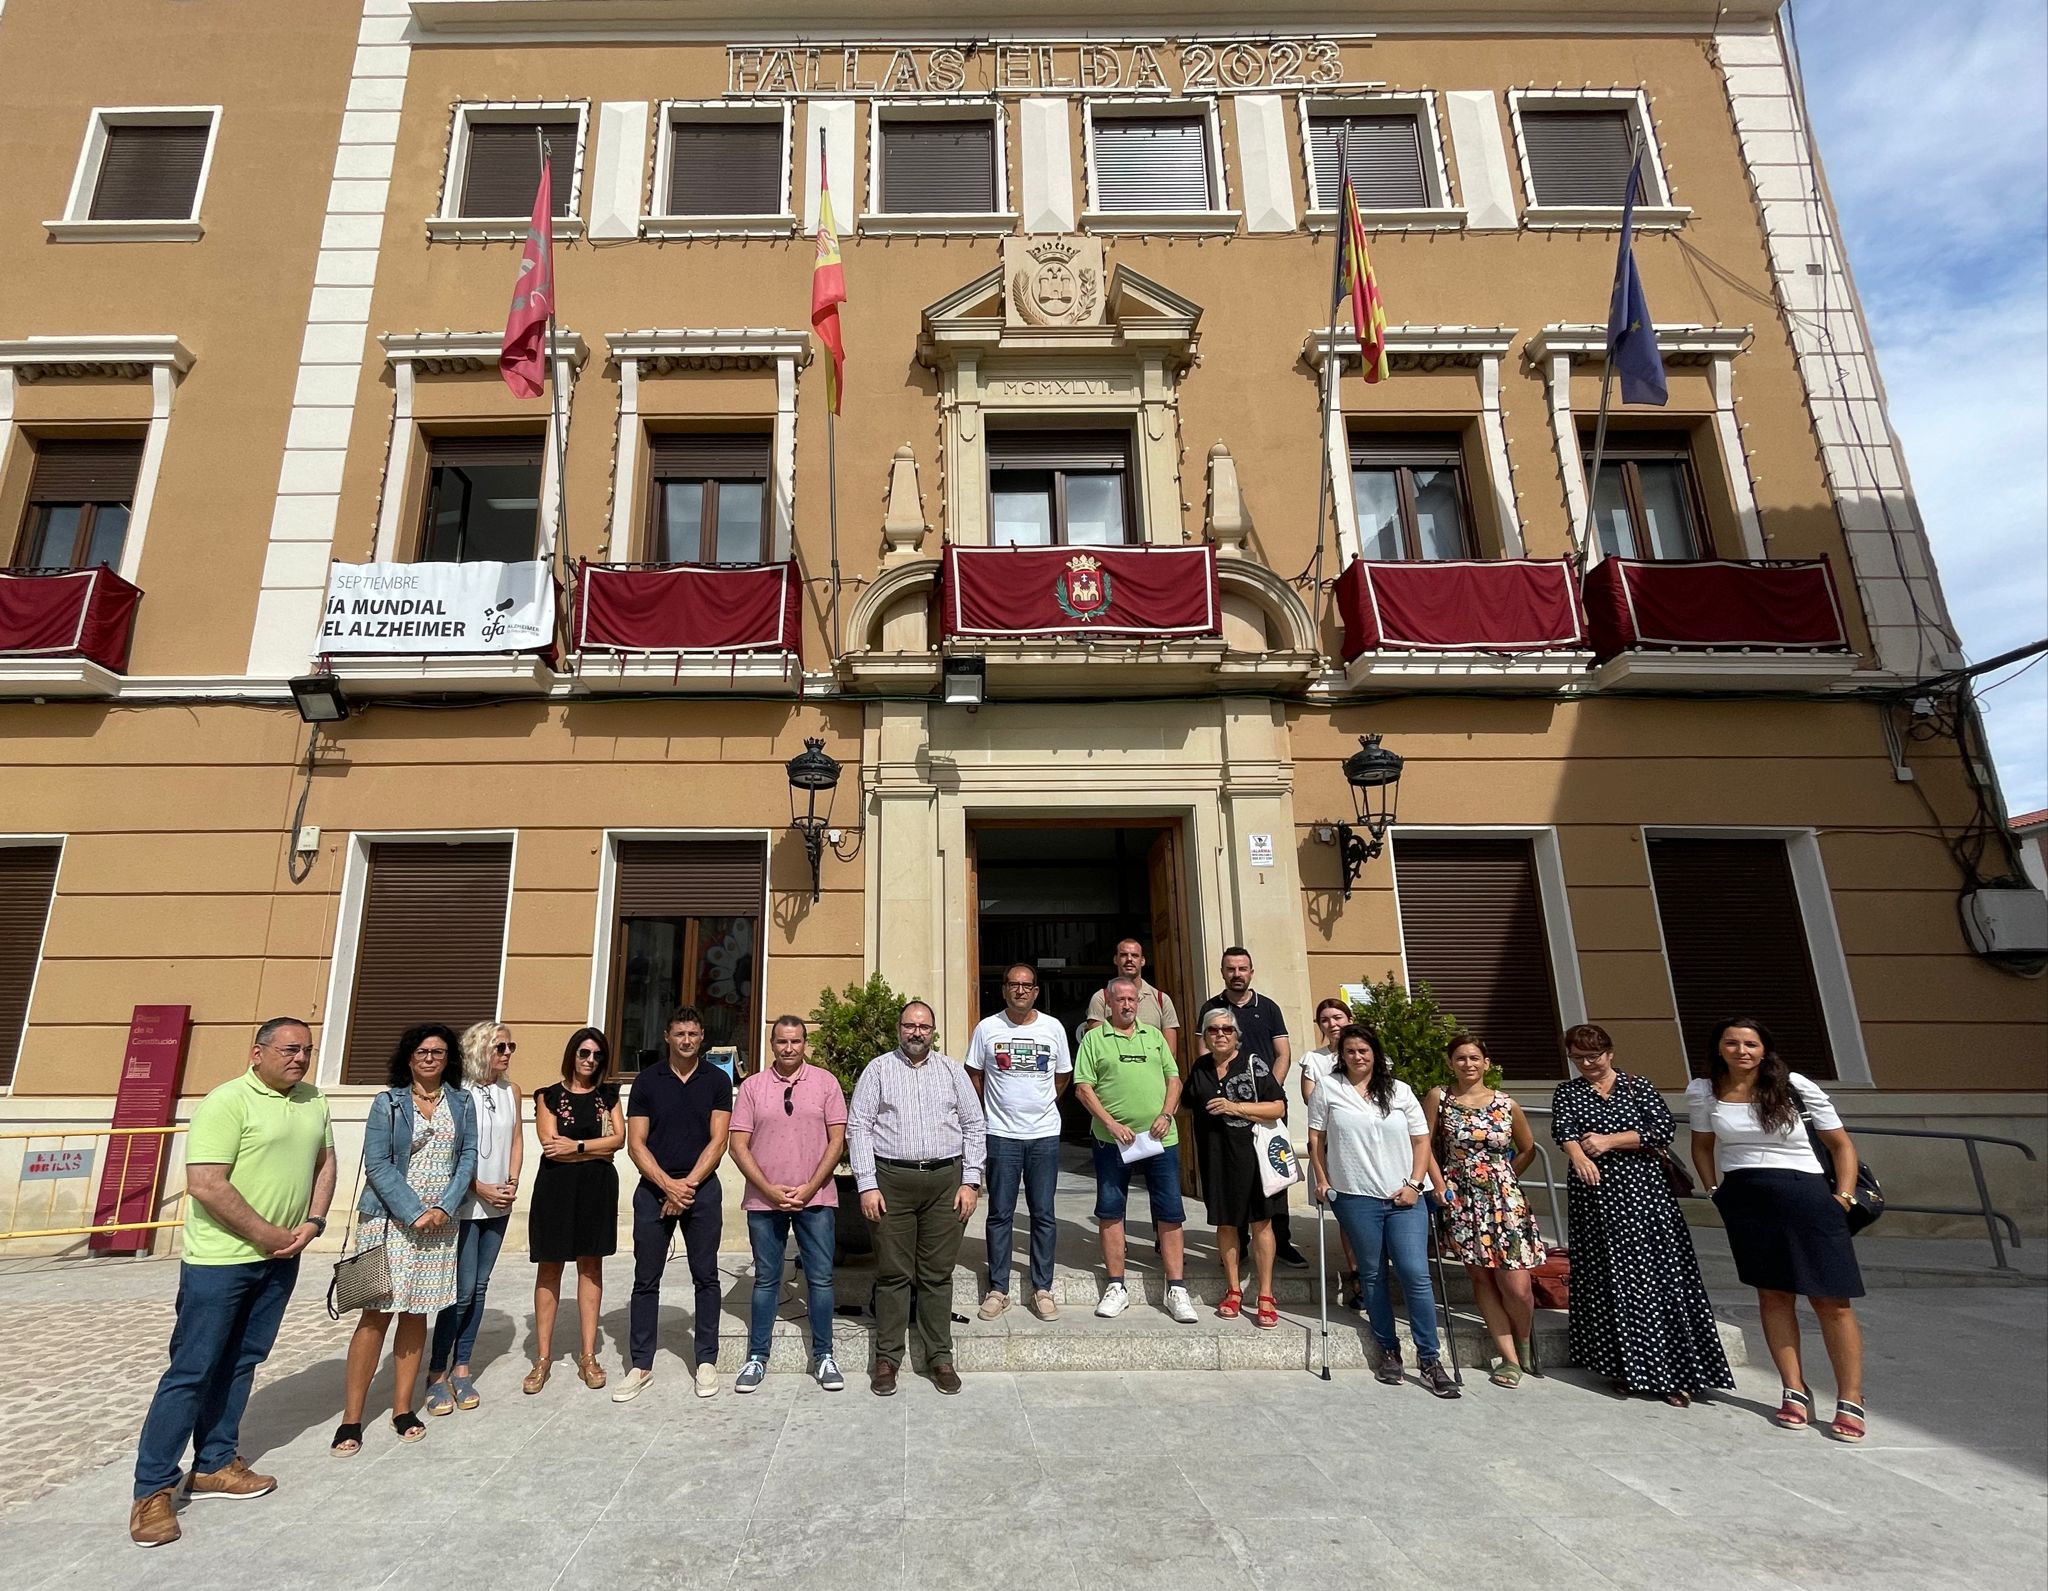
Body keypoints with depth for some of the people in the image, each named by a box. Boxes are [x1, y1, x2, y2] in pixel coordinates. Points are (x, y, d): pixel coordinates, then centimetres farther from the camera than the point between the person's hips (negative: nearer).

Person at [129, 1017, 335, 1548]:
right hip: (220, 1260, -6)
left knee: (239, 1364, 16)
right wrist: (269, 1235, -16)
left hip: (280, 1261, 6)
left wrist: (312, 1222, -1)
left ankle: (215, 1465, 29)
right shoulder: (226, 1102, -17)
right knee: (191, 1371, 2)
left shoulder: (314, 1101, 5)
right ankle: (153, 1489, 15)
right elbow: (205, 1185, -21)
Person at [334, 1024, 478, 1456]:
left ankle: (403, 1408, 20)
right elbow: (377, 1164, -7)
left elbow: (468, 1156, 5)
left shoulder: (461, 1103, 7)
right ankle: (351, 1418, 8)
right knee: (376, 1314, -2)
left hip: (440, 1221, 3)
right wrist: (414, 1213, -14)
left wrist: (446, 1207, -8)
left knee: (416, 1313, 9)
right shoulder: (387, 1103, -2)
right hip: (390, 1220, -3)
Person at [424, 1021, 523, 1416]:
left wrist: (512, 1183, -2)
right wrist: (481, 1189, -13)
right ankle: (437, 1373, 11)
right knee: (462, 1290, -4)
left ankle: (461, 1369, 19)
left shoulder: (511, 1093, 7)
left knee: (479, 1287, 10)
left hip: (500, 1205, 5)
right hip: (465, 1204, -5)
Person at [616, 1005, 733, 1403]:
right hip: (653, 1188, 1)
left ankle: (706, 1360, 17)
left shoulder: (717, 1080, 1)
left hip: (702, 1188, -1)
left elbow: (717, 1141, -3)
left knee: (705, 1277, 5)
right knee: (646, 1279, 6)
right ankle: (641, 1366, 18)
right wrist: (668, 1184, -12)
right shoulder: (647, 1082, 3)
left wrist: (688, 1184, -12)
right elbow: (636, 1144, -1)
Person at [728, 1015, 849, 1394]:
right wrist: (771, 1190, -10)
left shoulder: (825, 1082, -1)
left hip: (816, 1199, 0)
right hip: (764, 1201, 1)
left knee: (820, 1278, 5)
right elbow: (738, 1146, -2)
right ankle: (757, 1358, 25)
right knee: (766, 1280, 12)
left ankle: (823, 1356, 19)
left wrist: (810, 1188, -10)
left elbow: (837, 1140, -2)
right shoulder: (752, 1087, 1)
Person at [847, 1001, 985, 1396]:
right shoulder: (878, 1069, 6)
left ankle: (939, 1357, 18)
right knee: (892, 1273, 5)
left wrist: (970, 1181, 1)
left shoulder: (952, 1070, 10)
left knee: (938, 1274, 7)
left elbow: (974, 1126, 9)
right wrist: (867, 1185, -7)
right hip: (892, 1179, -1)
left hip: (945, 1179, 1)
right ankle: (887, 1357, 18)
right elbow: (858, 1127, 1)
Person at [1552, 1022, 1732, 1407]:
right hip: (1595, 1195, 0)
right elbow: (1563, 1129, -11)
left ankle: (1674, 1373, 4)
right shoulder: (1567, 1092, 8)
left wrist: (1610, 1140, -13)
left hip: (1643, 1190, 0)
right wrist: (1580, 1158, -31)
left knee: (1661, 1277, -3)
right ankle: (1622, 1367, 11)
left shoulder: (1639, 1086, 8)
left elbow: (1663, 1128, -6)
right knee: (1607, 1281, 1)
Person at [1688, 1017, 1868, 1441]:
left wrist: (1843, 1197, -5)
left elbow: (1841, 1144, 1)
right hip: (1744, 1200, 2)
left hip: (1806, 1196, -2)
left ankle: (1850, 1400, 11)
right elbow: (1702, 1145, 14)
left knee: (1831, 1301, 0)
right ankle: (1795, 1391, 19)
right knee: (1773, 1295, 9)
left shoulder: (1796, 1086, -6)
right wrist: (1715, 1191, 8)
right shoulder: (1703, 1091, 0)